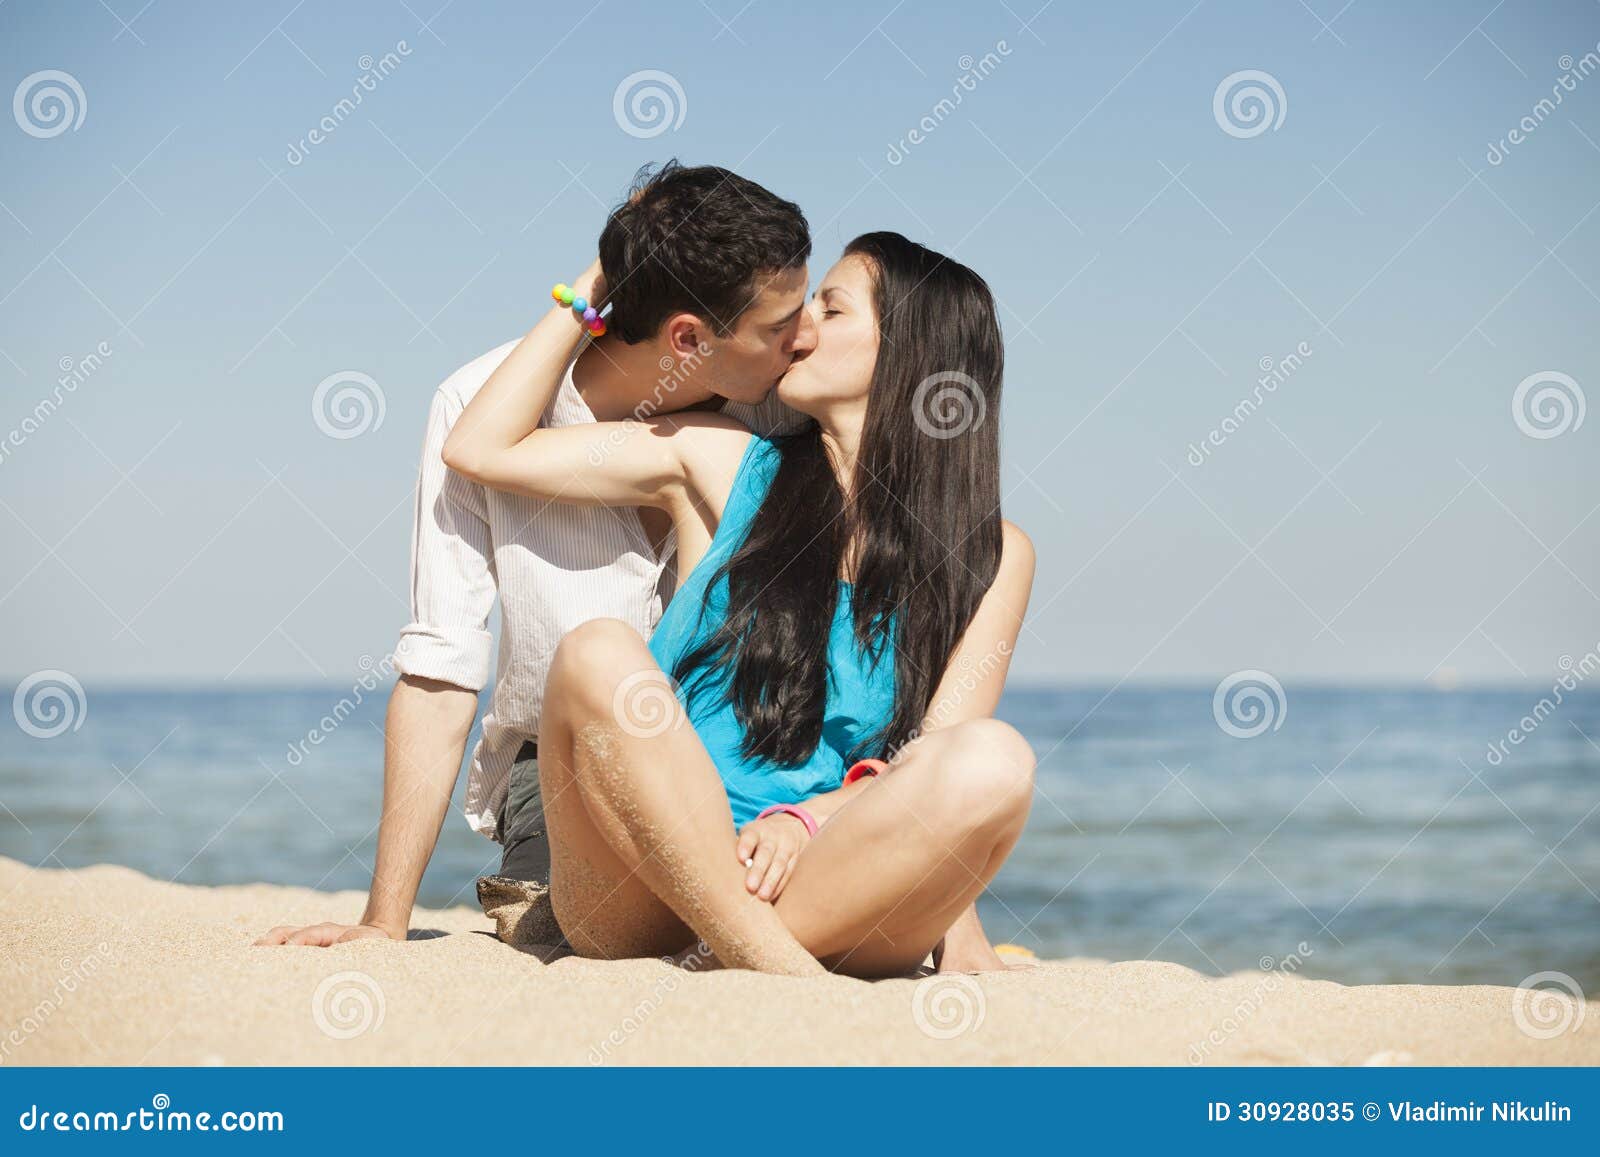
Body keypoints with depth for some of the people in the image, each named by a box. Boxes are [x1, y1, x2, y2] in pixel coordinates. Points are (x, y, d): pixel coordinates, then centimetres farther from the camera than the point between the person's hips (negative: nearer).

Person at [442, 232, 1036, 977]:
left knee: (996, 763, -29)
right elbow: (479, 448, 13)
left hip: (826, 896, -1)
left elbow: (937, 768, 2)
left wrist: (805, 820, -16)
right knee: (599, 652, -28)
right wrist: (590, 295, 15)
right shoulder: (722, 462, 16)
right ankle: (775, 969, -34)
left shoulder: (989, 556, 13)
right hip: (642, 894, 1)